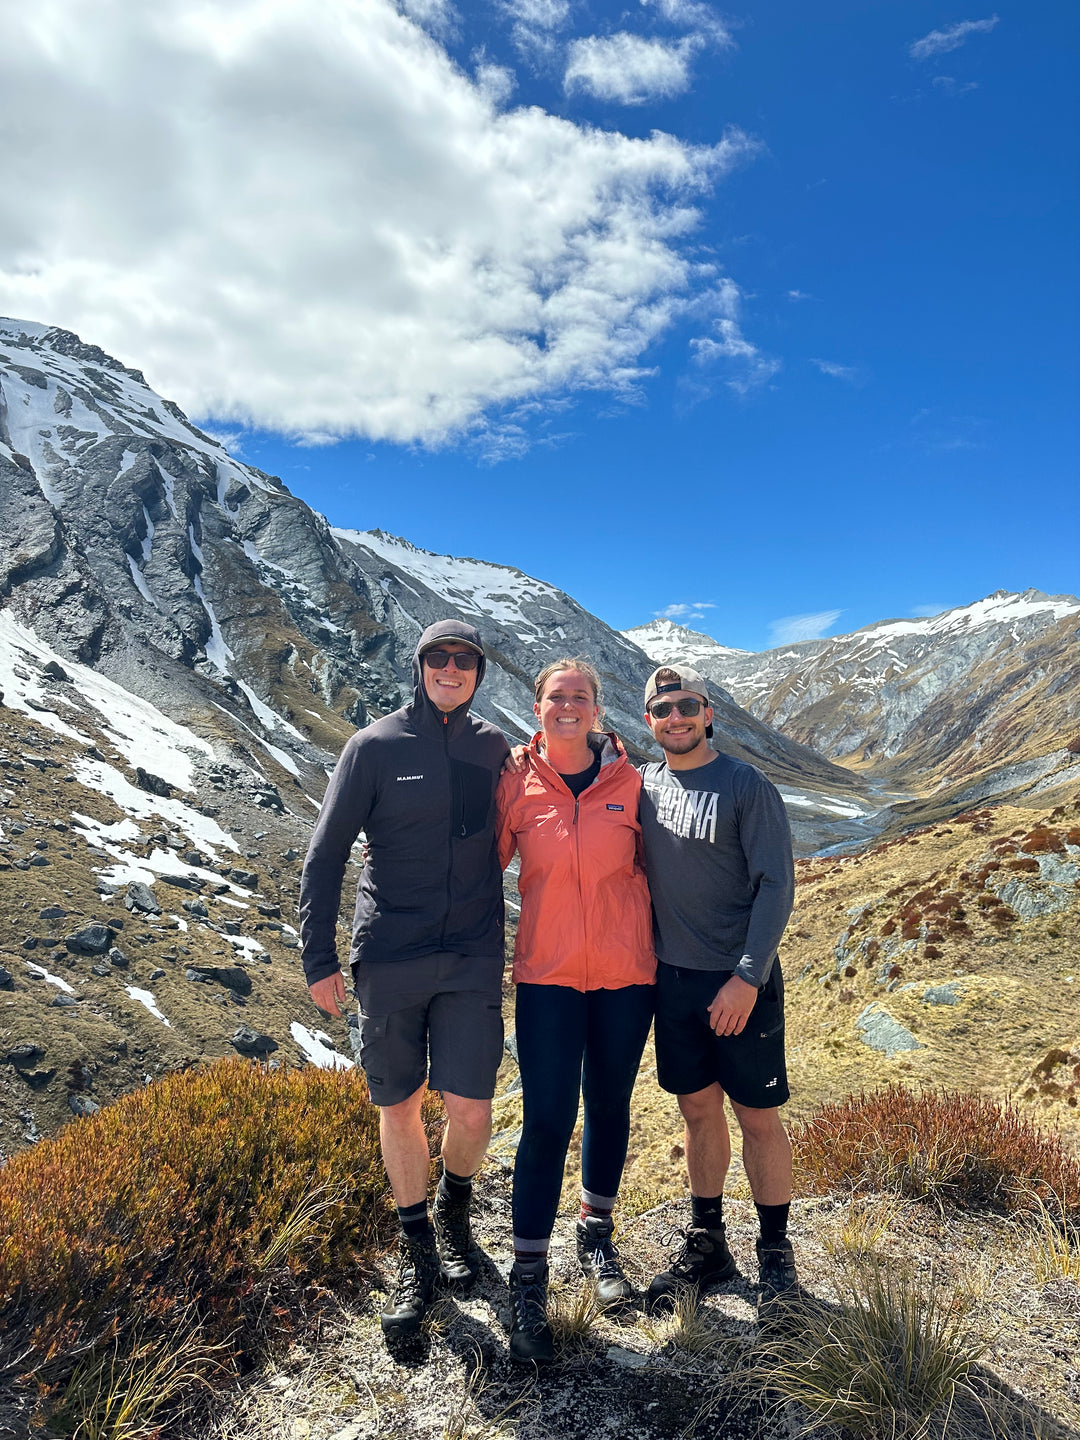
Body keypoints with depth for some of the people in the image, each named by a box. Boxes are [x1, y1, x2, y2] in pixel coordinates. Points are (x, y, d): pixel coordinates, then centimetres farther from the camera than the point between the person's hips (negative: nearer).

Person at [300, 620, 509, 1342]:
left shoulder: (494, 747, 6)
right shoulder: (375, 746, -3)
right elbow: (326, 855, -1)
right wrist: (319, 958, -3)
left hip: (472, 958, 2)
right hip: (389, 958, -1)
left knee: (471, 1109, 1)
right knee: (399, 1106, 10)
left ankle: (454, 1212, 34)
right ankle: (416, 1249, 33)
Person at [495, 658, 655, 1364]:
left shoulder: (628, 782, -3)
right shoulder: (517, 784, -4)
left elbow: (651, 868, 7)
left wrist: (660, 946, 9)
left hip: (625, 974, 2)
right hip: (548, 975, -1)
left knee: (610, 1107, 17)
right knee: (547, 1122, -2)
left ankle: (598, 1237, 39)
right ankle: (529, 1280, 13)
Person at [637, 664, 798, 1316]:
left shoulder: (747, 785, -9)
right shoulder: (640, 784, 4)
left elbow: (776, 885, -11)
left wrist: (747, 976, -16)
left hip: (739, 980, -4)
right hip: (671, 975, 4)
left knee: (757, 1115, 6)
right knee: (699, 1108, 15)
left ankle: (776, 1253, 25)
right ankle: (706, 1244, 31)